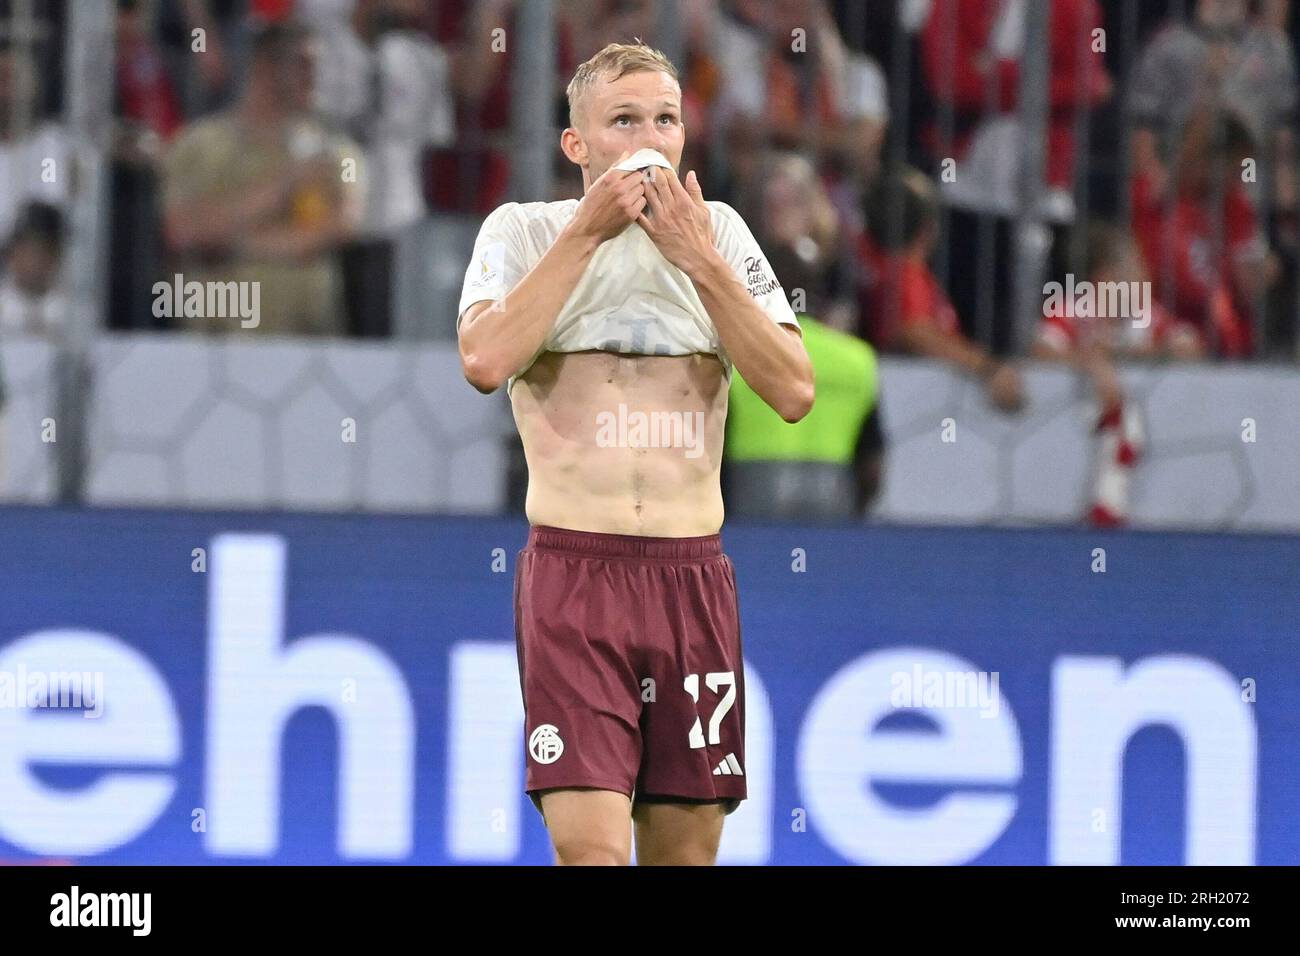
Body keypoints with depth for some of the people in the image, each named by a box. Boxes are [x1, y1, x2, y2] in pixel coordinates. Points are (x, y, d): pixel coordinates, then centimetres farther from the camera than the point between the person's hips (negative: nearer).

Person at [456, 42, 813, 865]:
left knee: (686, 848, 6)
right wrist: (587, 232, -12)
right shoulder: (524, 231, 3)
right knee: (590, 846, -16)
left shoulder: (719, 234, 10)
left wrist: (701, 264, -7)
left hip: (694, 575, 3)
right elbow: (486, 361, -16)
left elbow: (795, 392, -1)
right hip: (574, 572, -3)